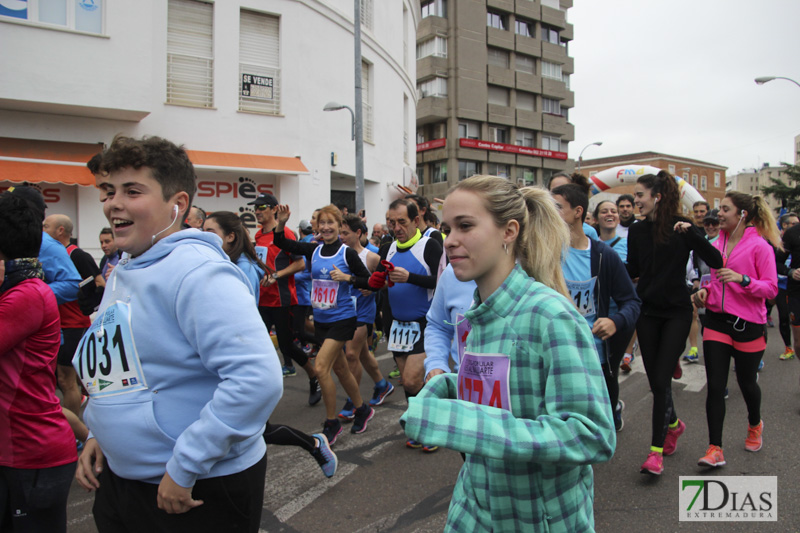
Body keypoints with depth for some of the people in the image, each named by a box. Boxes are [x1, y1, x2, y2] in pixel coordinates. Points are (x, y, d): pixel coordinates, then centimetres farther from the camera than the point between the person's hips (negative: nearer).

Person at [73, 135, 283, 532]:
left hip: (202, 492, -8)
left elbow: (258, 378, -34)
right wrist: (100, 433, 8)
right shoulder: (123, 272, 7)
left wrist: (184, 468, -26)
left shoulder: (196, 271, -23)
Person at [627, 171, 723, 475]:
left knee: (662, 379, -8)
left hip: (676, 312, -4)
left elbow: (716, 262, -15)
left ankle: (656, 451, 1)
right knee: (655, 380, 10)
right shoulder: (637, 231, 4)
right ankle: (673, 424, 38)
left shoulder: (682, 228, -8)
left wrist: (692, 235, -26)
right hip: (647, 311, 4)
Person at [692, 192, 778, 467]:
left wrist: (742, 279, -26)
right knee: (715, 386, -2)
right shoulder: (717, 244, 7)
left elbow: (771, 288, -11)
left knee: (747, 382, 14)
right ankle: (715, 449, 2)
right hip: (716, 320, 4)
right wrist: (705, 291, 1)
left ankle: (755, 424, 46)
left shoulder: (759, 246, -9)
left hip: (748, 323, -4)